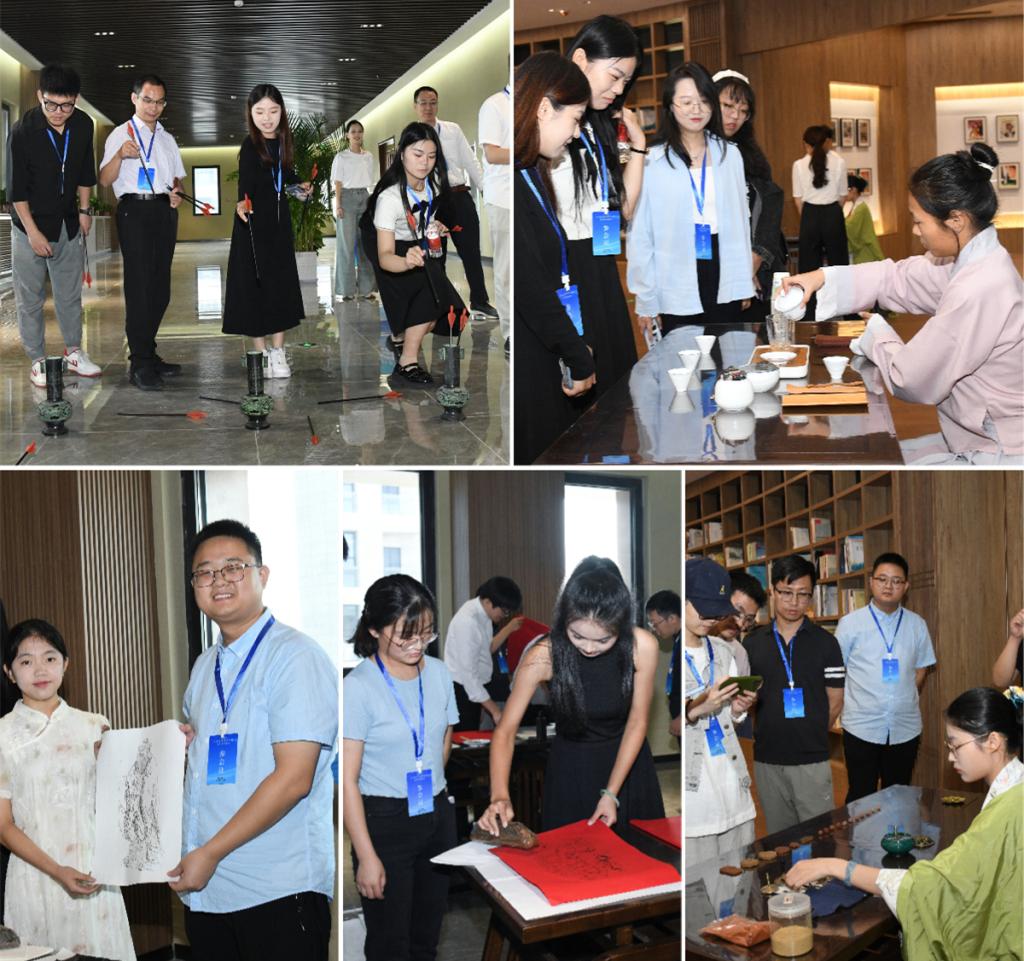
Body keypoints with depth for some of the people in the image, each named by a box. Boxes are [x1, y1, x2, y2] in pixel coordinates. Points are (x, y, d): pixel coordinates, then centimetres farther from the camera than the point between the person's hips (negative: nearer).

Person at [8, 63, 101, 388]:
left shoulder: (83, 125, -6)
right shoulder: (23, 131, -19)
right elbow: (17, 188, -15)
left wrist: (84, 209, 10)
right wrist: (32, 232, -16)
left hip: (68, 223, 4)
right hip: (31, 222, -4)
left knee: (70, 293, 12)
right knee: (30, 297, 2)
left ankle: (73, 352, 25)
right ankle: (37, 361, 10)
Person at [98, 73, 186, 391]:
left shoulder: (167, 139, 22)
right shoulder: (121, 134, 3)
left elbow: (178, 176, 29)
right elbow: (105, 179, -6)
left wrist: (177, 192, 6)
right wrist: (120, 155, -25)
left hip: (165, 211, 6)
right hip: (135, 210, -6)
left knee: (160, 287, 6)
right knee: (139, 285, -12)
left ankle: (149, 354, 14)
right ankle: (139, 364, -13)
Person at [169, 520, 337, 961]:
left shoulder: (296, 656, -11)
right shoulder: (204, 666, 14)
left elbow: (293, 778, -18)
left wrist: (211, 853, -17)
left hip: (278, 891, -7)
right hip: (204, 886, 7)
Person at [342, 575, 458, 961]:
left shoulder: (439, 673, 1)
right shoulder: (358, 687, -15)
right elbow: (348, 780, -16)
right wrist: (367, 856, -17)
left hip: (436, 815, 5)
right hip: (384, 821, -5)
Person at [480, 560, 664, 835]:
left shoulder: (642, 647, -24)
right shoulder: (543, 655, -26)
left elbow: (637, 723, -12)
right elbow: (506, 730, -20)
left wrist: (611, 793, -13)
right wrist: (500, 796, -34)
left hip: (627, 760, 1)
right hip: (571, 768, -1)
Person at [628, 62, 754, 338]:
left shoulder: (730, 154, 6)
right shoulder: (652, 161, -5)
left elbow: (741, 218, 12)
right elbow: (640, 233, -3)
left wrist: (744, 283, 9)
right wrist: (645, 298, -4)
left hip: (723, 279, 3)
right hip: (677, 284, -3)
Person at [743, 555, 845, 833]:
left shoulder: (825, 643, -1)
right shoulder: (753, 643, 5)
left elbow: (835, 702, 2)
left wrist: (809, 736, 4)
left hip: (812, 760, -3)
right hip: (767, 759, 3)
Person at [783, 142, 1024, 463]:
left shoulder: (979, 291, -29)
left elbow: (910, 380, -21)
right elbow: (899, 279, 13)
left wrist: (875, 333, -1)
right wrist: (822, 278, 1)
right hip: (987, 438, 9)